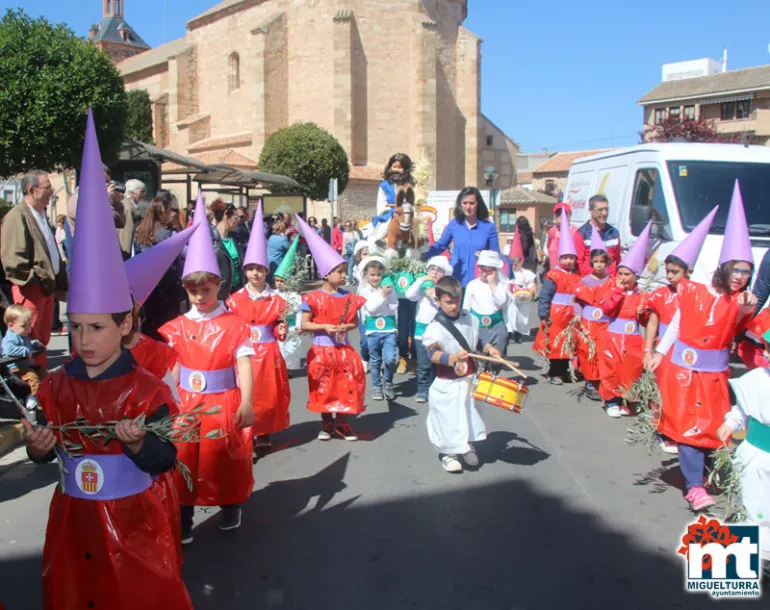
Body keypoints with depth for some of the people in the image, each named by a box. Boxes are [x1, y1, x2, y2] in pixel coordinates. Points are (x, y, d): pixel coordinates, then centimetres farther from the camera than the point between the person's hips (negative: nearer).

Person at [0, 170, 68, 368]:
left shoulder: (41, 215, 16)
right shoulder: (17, 216, -12)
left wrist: (59, 281, 12)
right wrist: (36, 278, -16)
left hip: (47, 286, 9)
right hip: (30, 288, -9)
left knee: (42, 339, 15)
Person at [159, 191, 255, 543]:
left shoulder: (235, 325, -7)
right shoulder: (177, 327, 4)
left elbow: (244, 367, -13)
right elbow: (172, 370, 4)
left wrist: (246, 403, -22)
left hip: (223, 404, -2)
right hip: (187, 405, 3)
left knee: (227, 459, 9)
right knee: (184, 460, 4)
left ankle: (230, 510, 32)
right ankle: (182, 523, 18)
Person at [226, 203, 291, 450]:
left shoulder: (276, 300, 1)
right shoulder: (235, 299, 0)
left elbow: (278, 328, 7)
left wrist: (282, 331, -13)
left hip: (268, 353, 1)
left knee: (268, 392, 7)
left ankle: (264, 433, 23)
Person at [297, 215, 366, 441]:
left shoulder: (349, 298, 2)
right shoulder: (313, 298, -8)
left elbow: (354, 322, 10)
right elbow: (304, 324, -7)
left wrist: (345, 326, -11)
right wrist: (324, 327, -18)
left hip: (343, 349, 3)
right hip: (321, 350, -3)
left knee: (348, 383, 1)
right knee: (324, 387, 5)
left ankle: (342, 422, 18)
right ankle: (327, 423, 21)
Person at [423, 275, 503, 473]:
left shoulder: (468, 318, 2)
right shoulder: (435, 327, -17)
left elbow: (477, 339, 16)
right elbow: (433, 354, -20)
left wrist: (489, 348, 1)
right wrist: (453, 358, -32)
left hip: (469, 378, 6)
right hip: (447, 383, -6)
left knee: (469, 411, 17)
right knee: (449, 416, 2)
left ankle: (467, 446, 37)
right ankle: (447, 453, 19)